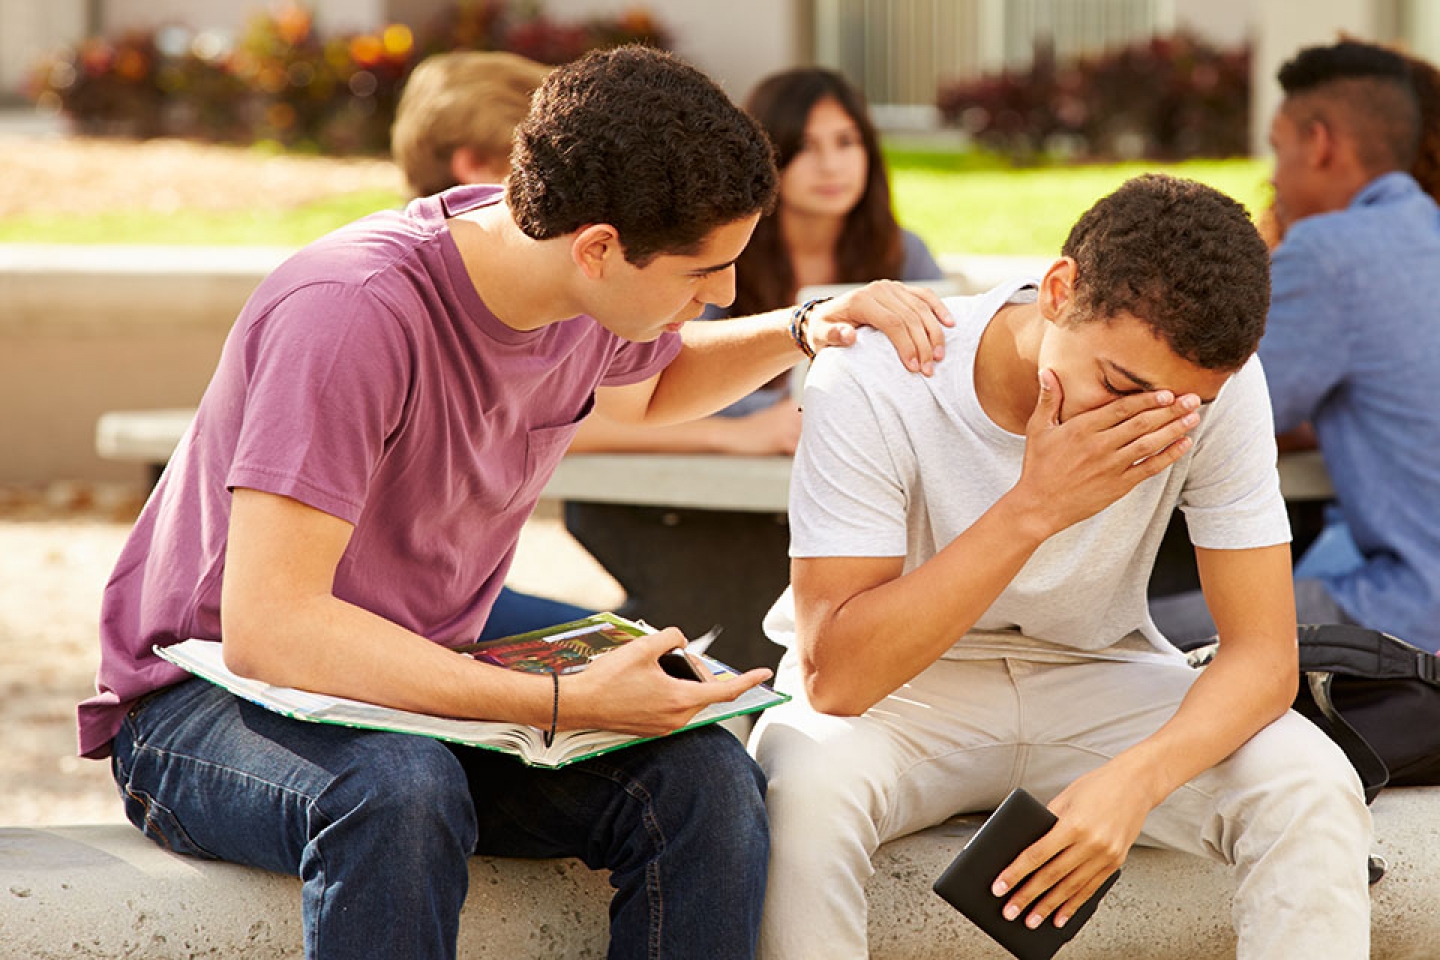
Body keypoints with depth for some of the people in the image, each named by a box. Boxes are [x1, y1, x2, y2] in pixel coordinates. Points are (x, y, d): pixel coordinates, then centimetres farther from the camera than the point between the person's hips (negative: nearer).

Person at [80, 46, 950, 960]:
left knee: (705, 779, -18)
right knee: (401, 793, -40)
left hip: (421, 684, 7)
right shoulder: (354, 313, -29)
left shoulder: (585, 298, -4)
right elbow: (268, 626, -35)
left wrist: (809, 330, 3)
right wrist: (567, 703, -36)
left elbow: (650, 386, 24)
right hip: (203, 702, -7)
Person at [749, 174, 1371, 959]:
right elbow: (835, 678, -30)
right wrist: (1033, 508, -37)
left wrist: (1136, 778, -37)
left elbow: (1263, 650, -16)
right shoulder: (873, 383, -27)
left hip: (1096, 679, 3)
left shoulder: (1222, 388, -19)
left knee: (1312, 788, -24)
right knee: (805, 783, -36)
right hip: (891, 688, -2)